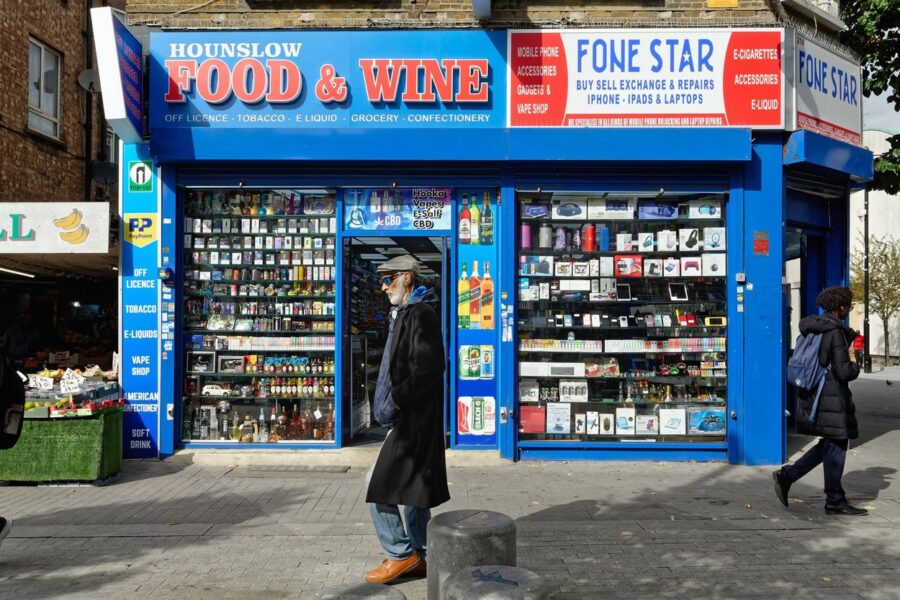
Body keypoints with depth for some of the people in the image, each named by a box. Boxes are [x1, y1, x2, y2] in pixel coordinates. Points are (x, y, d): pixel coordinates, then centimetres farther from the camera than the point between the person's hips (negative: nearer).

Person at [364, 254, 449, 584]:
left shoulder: (420, 315, -15)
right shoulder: (408, 313, 16)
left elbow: (427, 369, -23)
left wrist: (396, 401, -19)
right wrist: (392, 402, 13)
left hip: (412, 419, -10)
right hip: (413, 417, 10)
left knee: (378, 485, -6)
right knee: (413, 488, 15)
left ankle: (401, 554, 5)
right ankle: (417, 556, 25)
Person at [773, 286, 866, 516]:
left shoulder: (811, 328, 10)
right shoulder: (835, 332, -17)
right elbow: (844, 371, -19)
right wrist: (854, 364, 2)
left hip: (812, 395, 9)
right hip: (831, 398, -9)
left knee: (830, 445, 18)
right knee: (836, 446, 4)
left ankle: (786, 475, 13)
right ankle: (835, 501, 15)